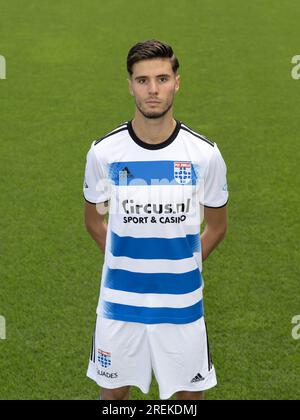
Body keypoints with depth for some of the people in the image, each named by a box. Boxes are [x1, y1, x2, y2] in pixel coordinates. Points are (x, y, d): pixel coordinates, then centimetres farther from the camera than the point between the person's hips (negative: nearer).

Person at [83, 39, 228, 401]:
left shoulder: (205, 153, -9)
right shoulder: (104, 151, -8)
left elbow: (216, 226, 5)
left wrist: (180, 268, 3)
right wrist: (125, 265, 5)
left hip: (182, 303, 0)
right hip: (119, 302, 0)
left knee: (190, 394, 13)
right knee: (112, 392, 14)